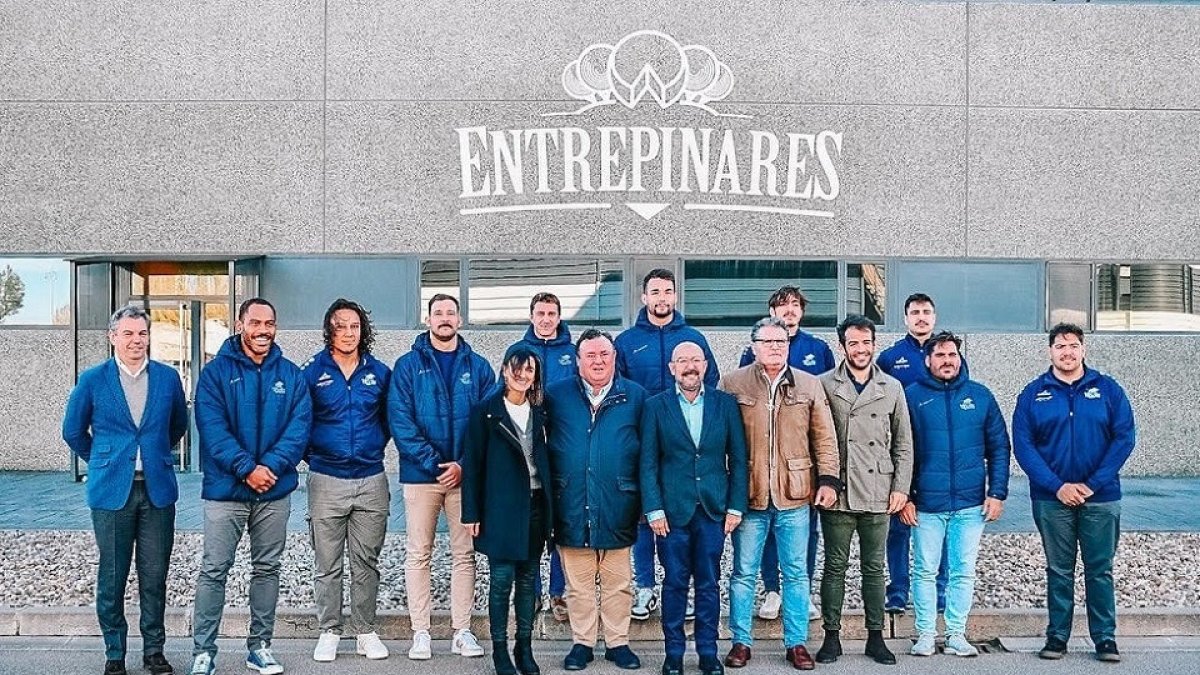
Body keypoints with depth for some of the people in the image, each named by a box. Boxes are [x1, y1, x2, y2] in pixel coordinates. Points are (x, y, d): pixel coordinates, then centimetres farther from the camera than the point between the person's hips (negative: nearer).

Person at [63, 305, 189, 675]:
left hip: (157, 489, 1)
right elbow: (73, 431, 10)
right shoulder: (93, 380, -1)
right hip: (111, 491, -1)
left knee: (155, 576, 6)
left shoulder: (168, 377, 4)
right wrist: (102, 461, 13)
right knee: (112, 578, 6)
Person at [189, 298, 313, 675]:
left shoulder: (291, 375, 5)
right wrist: (246, 468, -21)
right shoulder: (216, 372, -2)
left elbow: (299, 427, -3)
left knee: (267, 569, 11)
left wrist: (271, 466, -18)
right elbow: (212, 427, -12)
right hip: (225, 489, -3)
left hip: (276, 490, 3)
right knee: (214, 570, 1)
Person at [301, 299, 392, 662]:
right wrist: (310, 453, 3)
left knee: (366, 562, 8)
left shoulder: (379, 372, 5)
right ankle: (329, 632, 17)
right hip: (326, 480, -1)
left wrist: (375, 447, 8)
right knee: (327, 563, 5)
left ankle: (366, 631, 19)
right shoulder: (312, 371, -1)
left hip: (371, 481, 2)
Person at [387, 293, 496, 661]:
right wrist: (433, 463, -15)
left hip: (465, 475, 2)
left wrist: (464, 465, -12)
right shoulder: (408, 365, 1)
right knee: (418, 554, 4)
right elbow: (400, 420, -7)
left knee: (464, 554, 6)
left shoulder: (478, 367, 6)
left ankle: (462, 631, 15)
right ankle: (420, 633, 12)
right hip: (420, 474, -1)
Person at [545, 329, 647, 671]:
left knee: (618, 583, 9)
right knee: (578, 584, 9)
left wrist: (644, 497, 0)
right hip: (572, 507, 0)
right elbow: (541, 444, 9)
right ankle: (582, 643, 21)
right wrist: (550, 493, 2)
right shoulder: (556, 396, 5)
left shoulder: (636, 397, 4)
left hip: (617, 507, 0)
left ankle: (617, 642, 22)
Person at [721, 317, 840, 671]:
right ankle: (741, 641, 20)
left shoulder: (809, 385, 5)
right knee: (743, 572, 8)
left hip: (794, 496, 2)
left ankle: (796, 642, 22)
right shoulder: (732, 384, -1)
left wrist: (828, 479, -2)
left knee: (796, 573, 10)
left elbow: (824, 438, 7)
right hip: (748, 495, -1)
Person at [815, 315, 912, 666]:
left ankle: (875, 637, 19)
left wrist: (901, 487, 3)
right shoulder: (825, 385, 0)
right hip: (837, 493, -2)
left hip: (878, 494, 2)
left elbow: (903, 444, 10)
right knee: (835, 567, 5)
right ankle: (832, 636, 15)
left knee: (874, 568, 9)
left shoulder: (892, 388, 8)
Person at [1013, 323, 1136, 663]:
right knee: (1059, 571, 8)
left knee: (1100, 570, 6)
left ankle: (1105, 637, 16)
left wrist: (1093, 484, -11)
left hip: (1101, 499, 0)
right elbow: (1023, 445, -3)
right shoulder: (1032, 394, 2)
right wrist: (1057, 486, -13)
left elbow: (1125, 437, -3)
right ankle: (1057, 636, 16)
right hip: (1051, 499, 0)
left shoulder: (1108, 389, 2)